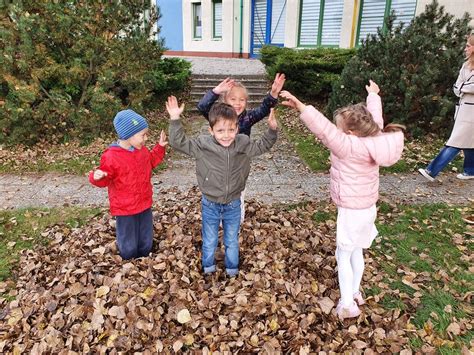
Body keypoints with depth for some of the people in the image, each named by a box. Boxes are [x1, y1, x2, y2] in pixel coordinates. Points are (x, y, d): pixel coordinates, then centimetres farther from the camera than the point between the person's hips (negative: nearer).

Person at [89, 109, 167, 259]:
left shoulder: (142, 150, 1)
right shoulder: (111, 157, -21)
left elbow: (151, 161, 20)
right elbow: (105, 180, -13)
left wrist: (160, 147, 11)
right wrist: (97, 177, -35)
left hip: (144, 204, 6)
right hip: (125, 209, -6)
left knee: (146, 244, 20)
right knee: (129, 247, 9)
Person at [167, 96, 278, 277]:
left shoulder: (243, 144, -12)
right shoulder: (202, 145, -18)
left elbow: (263, 146, 3)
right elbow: (178, 143, -16)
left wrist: (272, 129, -13)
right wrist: (175, 119, -27)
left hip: (233, 205, 1)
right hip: (210, 205, -1)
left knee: (232, 240, 23)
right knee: (209, 241, 21)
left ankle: (232, 268, 48)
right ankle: (208, 266, 49)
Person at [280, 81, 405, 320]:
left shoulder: (348, 146, -25)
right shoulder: (374, 138, -4)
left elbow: (323, 127, -36)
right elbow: (375, 116, 14)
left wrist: (298, 104, -39)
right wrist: (373, 95, 32)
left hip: (352, 211, -8)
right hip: (367, 208, 8)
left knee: (343, 255, 6)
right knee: (356, 252, 22)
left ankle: (348, 305, 13)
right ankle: (355, 293, 38)